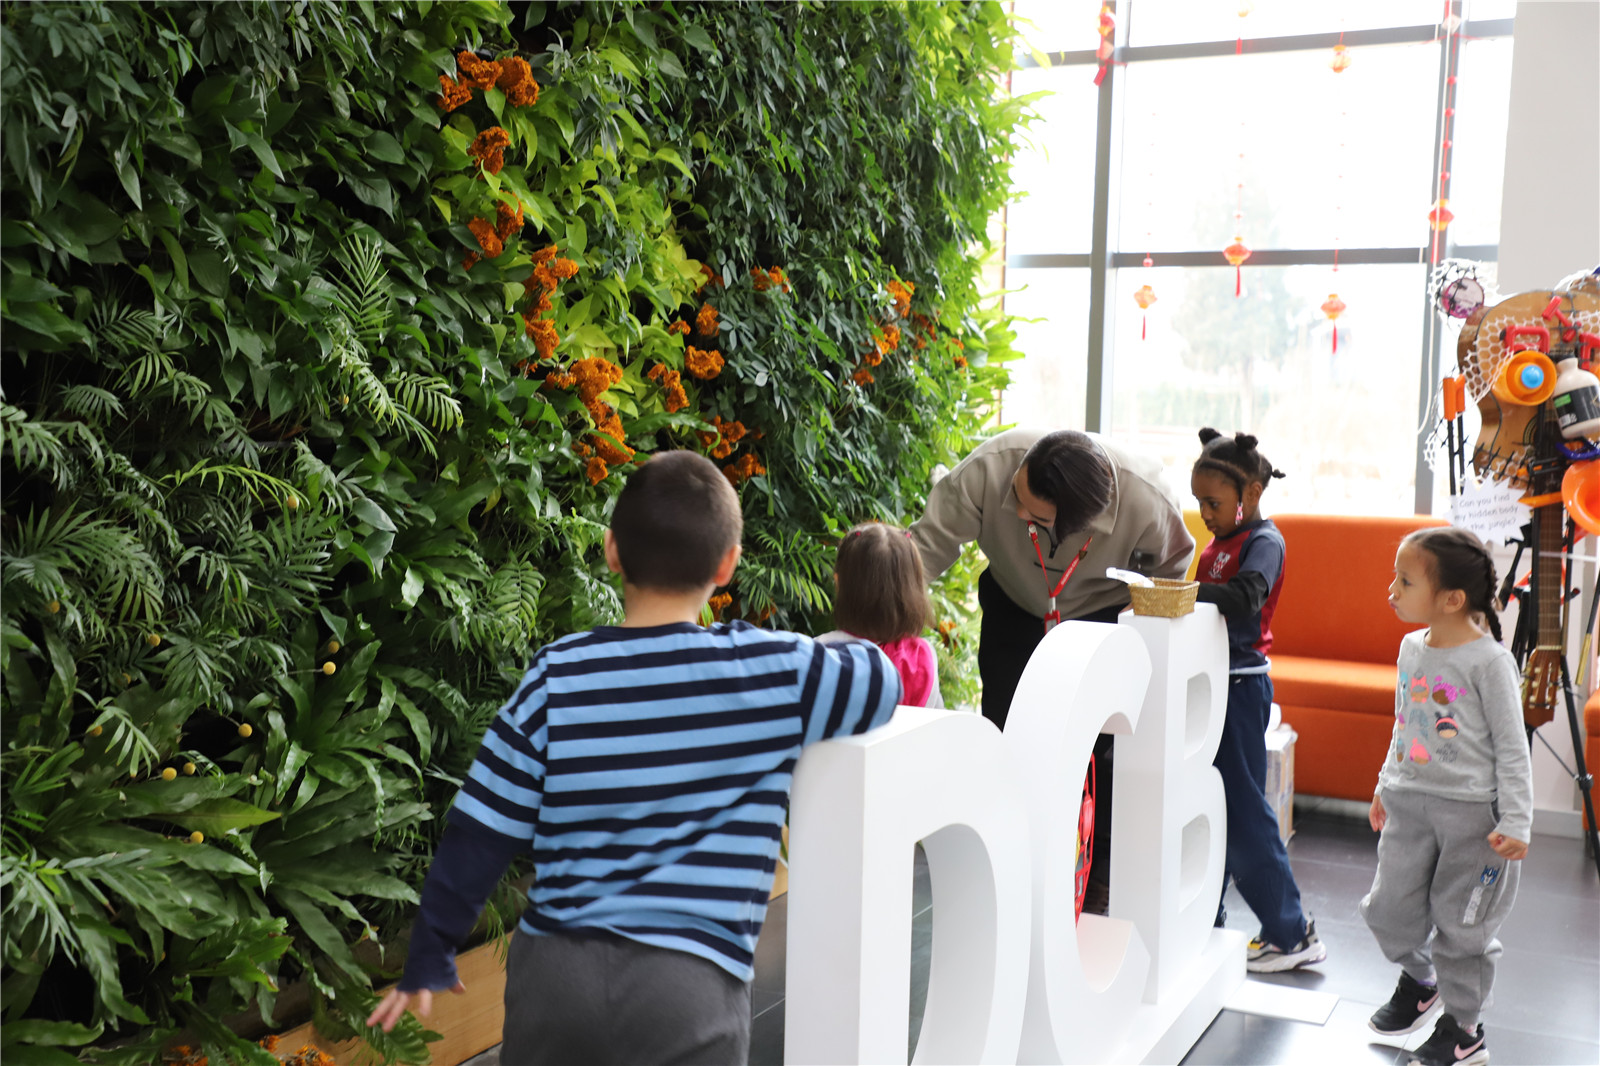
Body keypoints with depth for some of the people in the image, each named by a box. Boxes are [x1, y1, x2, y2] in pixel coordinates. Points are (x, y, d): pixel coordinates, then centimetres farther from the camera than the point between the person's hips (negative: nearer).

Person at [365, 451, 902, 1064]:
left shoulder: (559, 677, -3)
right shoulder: (777, 671, -6)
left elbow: (477, 836, 0)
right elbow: (883, 680, 11)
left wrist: (428, 961, 12)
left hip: (553, 972, 2)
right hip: (690, 989, -2)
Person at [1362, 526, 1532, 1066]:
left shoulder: (1488, 661, -15)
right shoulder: (1412, 648, 5)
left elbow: (1511, 746, -11)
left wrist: (1515, 822, -14)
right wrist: (1387, 785, 23)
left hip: (1471, 811, -6)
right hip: (1410, 803, 6)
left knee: (1460, 922, 5)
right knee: (1388, 908, 9)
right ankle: (1419, 981, 38)